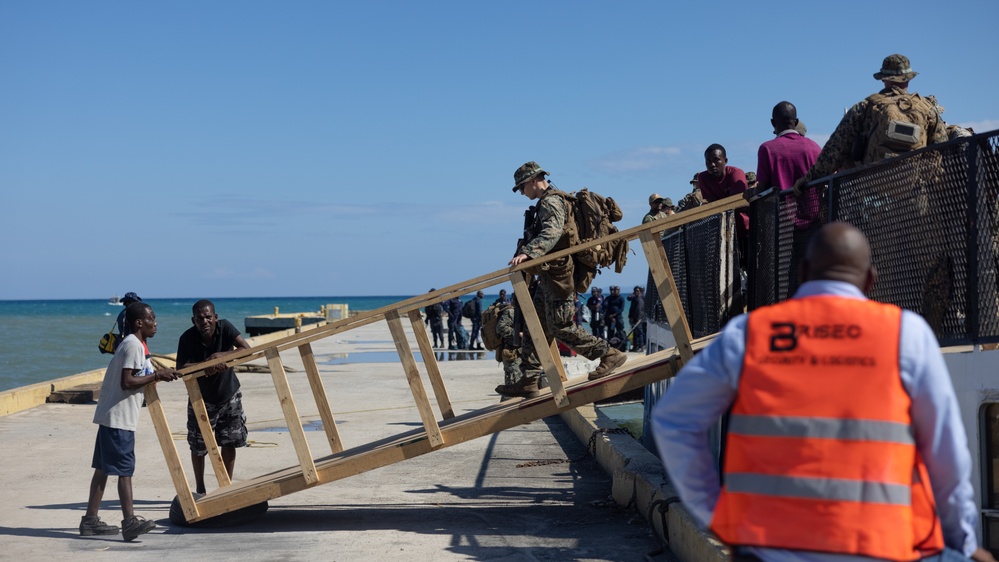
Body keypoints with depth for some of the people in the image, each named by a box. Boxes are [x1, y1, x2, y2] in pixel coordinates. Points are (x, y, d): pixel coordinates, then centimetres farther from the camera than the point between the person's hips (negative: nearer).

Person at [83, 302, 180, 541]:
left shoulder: (137, 345, 17)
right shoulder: (133, 345, -14)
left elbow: (143, 377, 22)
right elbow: (127, 382, -22)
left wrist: (162, 374, 7)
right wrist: (156, 375, -16)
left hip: (111, 415, 10)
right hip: (119, 416, -10)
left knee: (103, 467, 11)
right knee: (124, 469, -12)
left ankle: (91, 520, 16)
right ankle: (129, 521, -15)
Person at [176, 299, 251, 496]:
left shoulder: (225, 327, -19)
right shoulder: (187, 338, -23)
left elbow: (247, 350, -25)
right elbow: (180, 369, -26)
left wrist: (220, 356, -38)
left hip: (229, 395, 1)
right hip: (201, 399, -1)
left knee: (229, 443, 4)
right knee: (198, 446, 4)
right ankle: (200, 490, 24)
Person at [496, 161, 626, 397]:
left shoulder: (551, 202, -13)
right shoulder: (546, 203, 19)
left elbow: (551, 232, -31)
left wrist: (527, 253, -43)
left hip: (557, 273, -10)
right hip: (549, 274, 10)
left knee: (560, 325, -9)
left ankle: (609, 355, -2)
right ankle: (528, 381, 10)